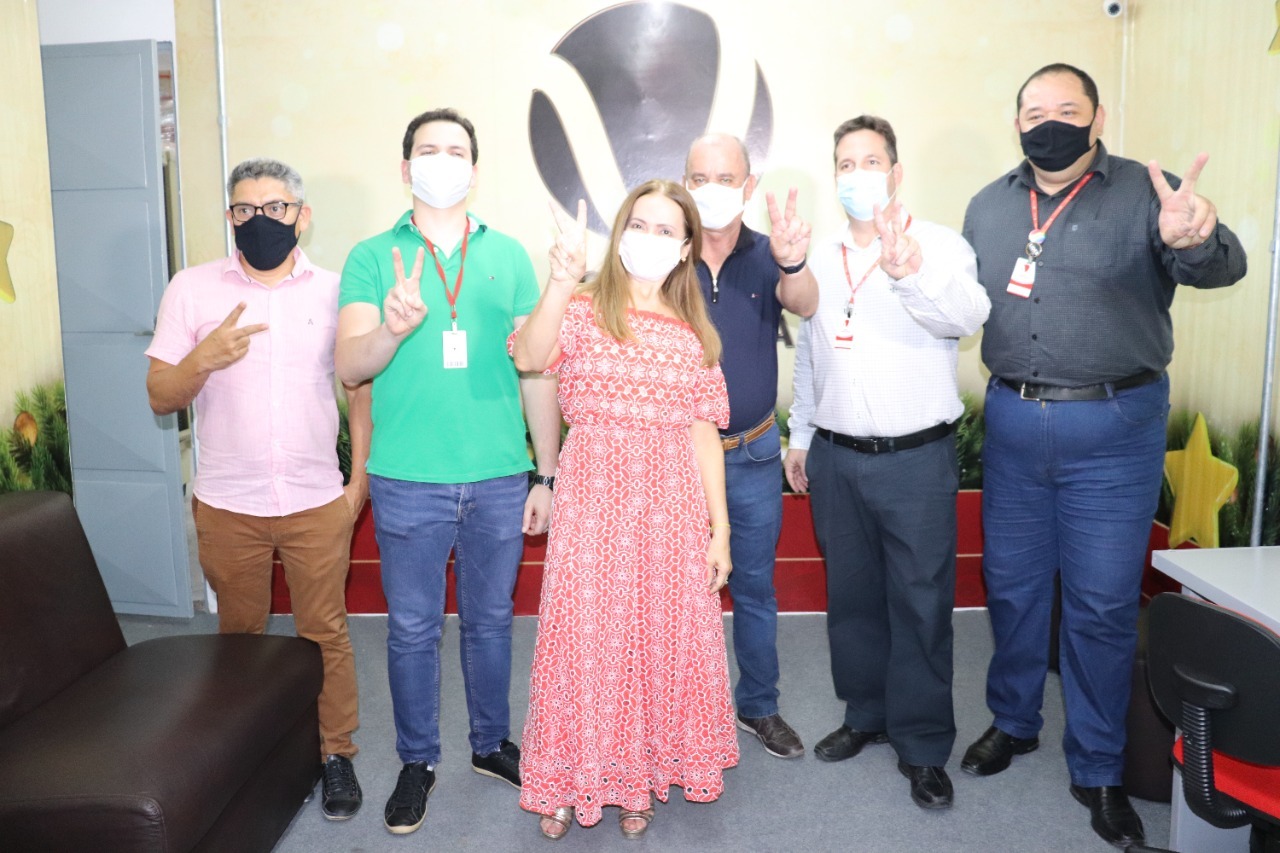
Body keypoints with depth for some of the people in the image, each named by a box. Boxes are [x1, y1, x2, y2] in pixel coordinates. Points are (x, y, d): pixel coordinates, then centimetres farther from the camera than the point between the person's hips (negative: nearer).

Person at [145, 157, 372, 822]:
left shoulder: (335, 290, 1)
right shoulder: (193, 289, 0)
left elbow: (361, 389, 4)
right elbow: (160, 397, 0)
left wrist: (360, 479, -2)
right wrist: (203, 358, -21)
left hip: (317, 503, -1)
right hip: (226, 505, 1)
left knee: (325, 634, 7)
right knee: (238, 634, 16)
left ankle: (336, 754, 23)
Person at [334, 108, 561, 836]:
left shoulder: (509, 255, 5)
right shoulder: (373, 257, 2)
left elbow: (536, 368, 6)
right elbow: (350, 366, -9)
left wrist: (548, 473, 3)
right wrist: (393, 327, -31)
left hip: (499, 478, 2)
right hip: (408, 481, -1)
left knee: (491, 619, 15)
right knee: (413, 628, 10)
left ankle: (492, 743, 36)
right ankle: (418, 762, 30)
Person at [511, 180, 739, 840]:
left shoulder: (694, 335, 10)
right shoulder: (583, 311, 0)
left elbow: (704, 436, 8)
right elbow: (529, 358, -22)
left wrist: (720, 529, 5)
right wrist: (560, 282, -37)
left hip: (671, 506, 3)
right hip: (592, 496, -2)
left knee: (660, 639, 9)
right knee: (585, 637, 4)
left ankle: (639, 776, 29)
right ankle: (572, 780, 24)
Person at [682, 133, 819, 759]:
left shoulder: (767, 256, -3)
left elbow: (803, 305, -24)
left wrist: (793, 264, -46)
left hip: (754, 454, 2)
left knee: (755, 588, 15)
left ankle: (758, 705, 34)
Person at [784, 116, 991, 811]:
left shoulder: (938, 244, -4)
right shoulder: (819, 257, 11)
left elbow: (968, 315, -24)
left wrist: (911, 272, -41)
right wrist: (799, 435, 18)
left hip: (916, 458, -4)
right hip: (835, 459, 5)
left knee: (921, 603, 3)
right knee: (851, 595, 15)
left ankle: (923, 747, 19)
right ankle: (866, 714, 33)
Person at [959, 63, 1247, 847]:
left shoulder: (1144, 193, -6)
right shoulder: (988, 206, 7)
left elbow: (1220, 266, -21)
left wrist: (1196, 240, -44)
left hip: (1114, 428, -3)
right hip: (1012, 420, 4)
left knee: (1103, 604, 5)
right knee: (1012, 584, 14)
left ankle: (1099, 770, 23)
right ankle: (1013, 721, 36)